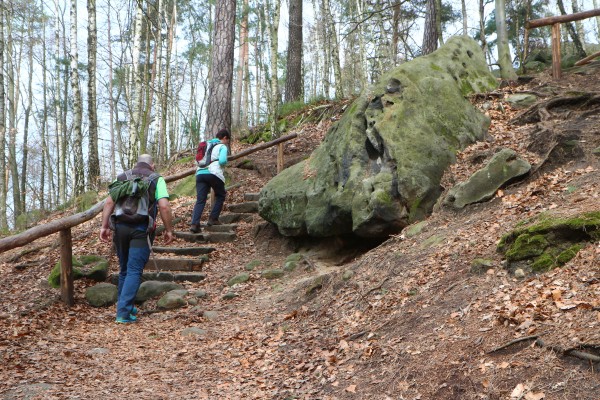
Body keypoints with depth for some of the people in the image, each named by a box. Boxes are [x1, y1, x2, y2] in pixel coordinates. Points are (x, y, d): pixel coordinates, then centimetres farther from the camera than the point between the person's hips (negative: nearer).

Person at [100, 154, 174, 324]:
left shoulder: (121, 178, 15)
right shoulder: (156, 179, 4)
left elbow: (109, 203, 4)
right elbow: (164, 206, -8)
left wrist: (104, 226, 4)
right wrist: (169, 230, -1)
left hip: (121, 227, 4)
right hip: (141, 229, -4)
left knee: (124, 269, 18)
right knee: (134, 271, -3)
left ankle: (124, 305, 28)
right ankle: (123, 313, -9)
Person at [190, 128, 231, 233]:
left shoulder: (206, 145, 26)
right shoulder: (222, 146, 4)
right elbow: (222, 161, -10)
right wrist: (224, 163, 10)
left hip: (200, 173, 5)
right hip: (214, 174, -5)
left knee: (200, 200, 0)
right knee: (220, 196, 17)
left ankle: (194, 223, -14)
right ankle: (213, 219, 9)